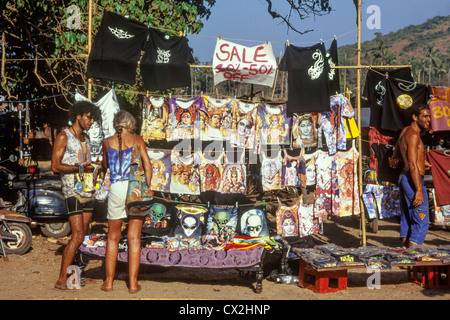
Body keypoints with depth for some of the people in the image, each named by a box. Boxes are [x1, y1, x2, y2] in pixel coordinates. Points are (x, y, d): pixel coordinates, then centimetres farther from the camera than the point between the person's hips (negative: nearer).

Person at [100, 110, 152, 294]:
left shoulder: (107, 142, 8)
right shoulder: (137, 139, 4)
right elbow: (147, 165, -1)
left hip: (117, 188, 1)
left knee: (113, 237, 14)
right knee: (134, 238, 5)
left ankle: (109, 281, 18)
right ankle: (133, 283, 8)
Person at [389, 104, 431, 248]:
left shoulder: (405, 131, 14)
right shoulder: (413, 135, -14)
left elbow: (396, 155, 27)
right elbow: (412, 165, -21)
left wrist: (421, 161, 30)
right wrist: (419, 190, -23)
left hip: (404, 178, 10)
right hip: (413, 181, -10)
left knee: (407, 218, 13)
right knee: (421, 220, -10)